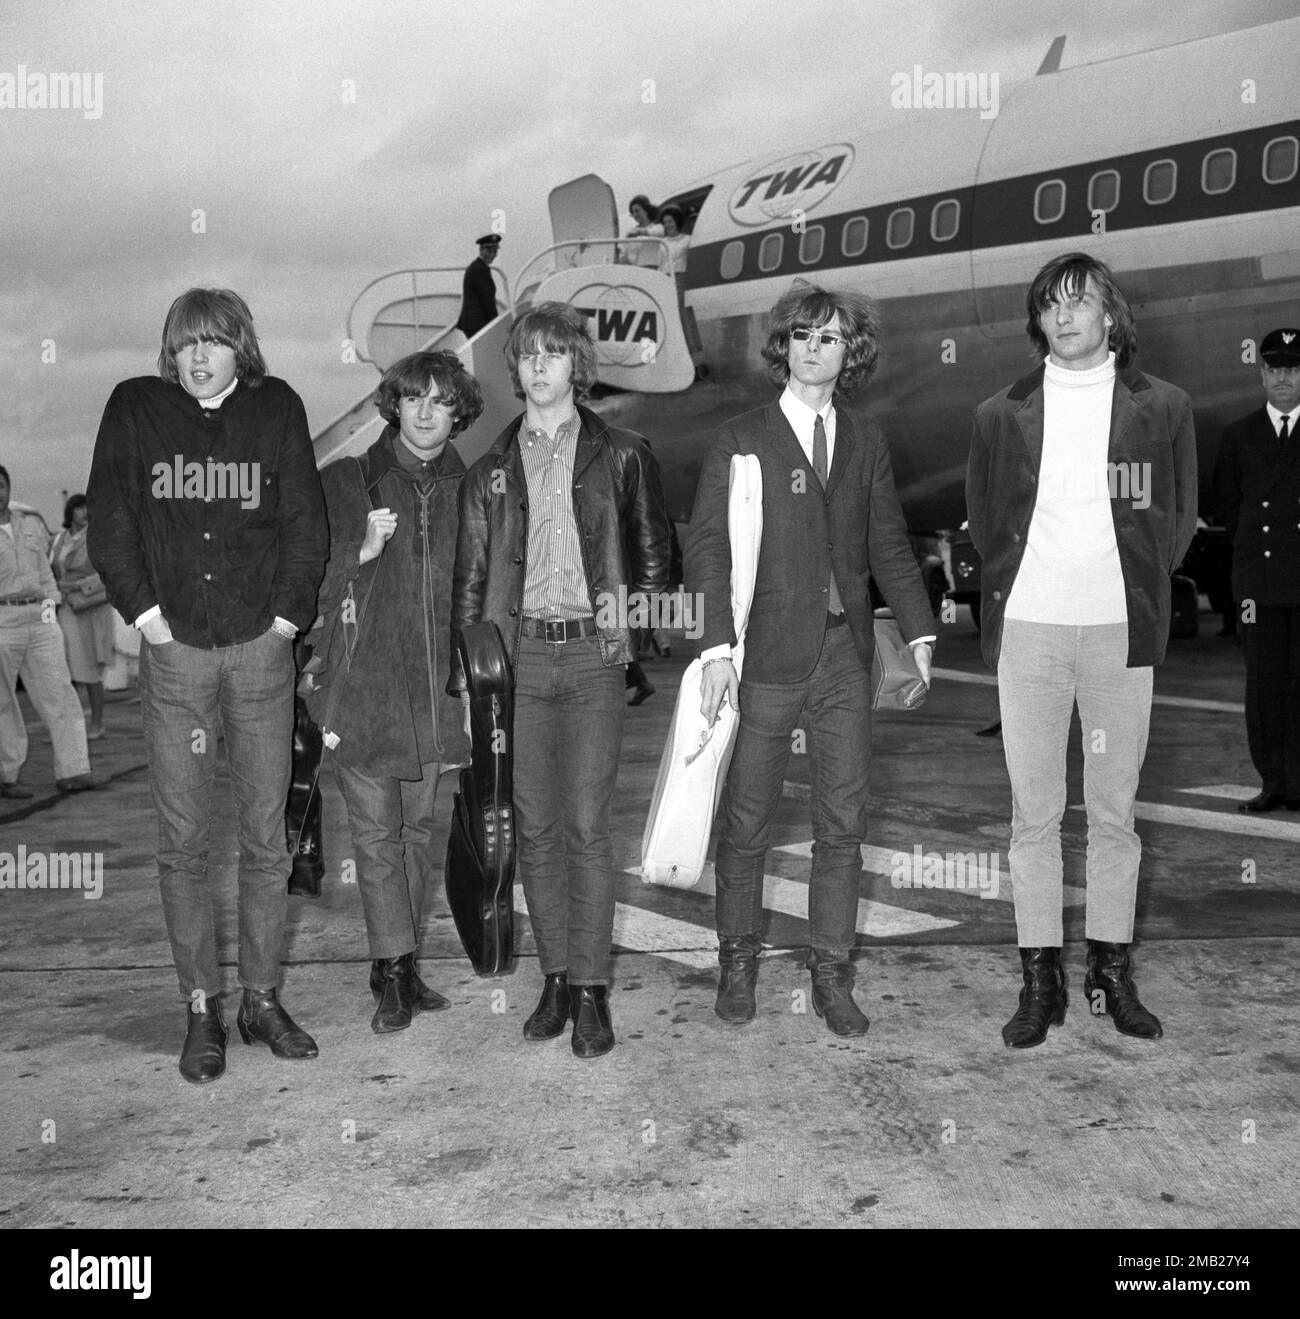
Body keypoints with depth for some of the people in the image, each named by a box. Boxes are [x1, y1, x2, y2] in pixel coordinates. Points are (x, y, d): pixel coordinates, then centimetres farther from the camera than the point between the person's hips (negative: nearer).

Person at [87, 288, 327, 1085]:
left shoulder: (276, 409, 5)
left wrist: (288, 610, -3)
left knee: (266, 835, 6)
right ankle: (203, 1010, 14)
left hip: (261, 651, 0)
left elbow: (306, 521, 3)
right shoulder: (135, 409, 5)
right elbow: (109, 519, 4)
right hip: (174, 653, 0)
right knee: (185, 840, 4)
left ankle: (264, 1000, 17)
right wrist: (142, 607, -3)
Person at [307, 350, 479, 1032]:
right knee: (376, 831, -1)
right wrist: (362, 552, -16)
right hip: (364, 686, -2)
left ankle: (400, 962, 21)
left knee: (418, 828, 9)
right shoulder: (344, 483, 1)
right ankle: (392, 972, 6)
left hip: (435, 689, 3)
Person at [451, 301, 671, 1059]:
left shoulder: (621, 456, 6)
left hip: (592, 655, -2)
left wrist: (623, 599, -3)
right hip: (519, 655, 3)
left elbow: (655, 557, 14)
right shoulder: (491, 471, 12)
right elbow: (471, 577, 12)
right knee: (535, 826, 5)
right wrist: (464, 670, 6)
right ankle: (556, 979, 16)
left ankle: (592, 989, 2)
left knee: (587, 825, -6)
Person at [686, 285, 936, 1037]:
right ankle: (740, 961, 23)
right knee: (748, 822, 6)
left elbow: (890, 547, 12)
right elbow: (708, 546, -6)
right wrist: (717, 646, -16)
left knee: (844, 824, 5)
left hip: (847, 656, 3)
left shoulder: (868, 445, 12)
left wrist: (920, 633, 0)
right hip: (768, 658, -3)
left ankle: (832, 977, 16)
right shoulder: (741, 441, 1)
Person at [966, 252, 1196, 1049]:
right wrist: (1015, 584, 9)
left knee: (1115, 811, 6)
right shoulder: (1003, 414, 6)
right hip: (1029, 628, 0)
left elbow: (1179, 517, 12)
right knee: (1034, 813, 3)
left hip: (1120, 631, 0)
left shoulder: (1163, 408, 5)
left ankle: (1112, 971, 18)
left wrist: (1138, 593, 7)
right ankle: (1041, 978, 11)